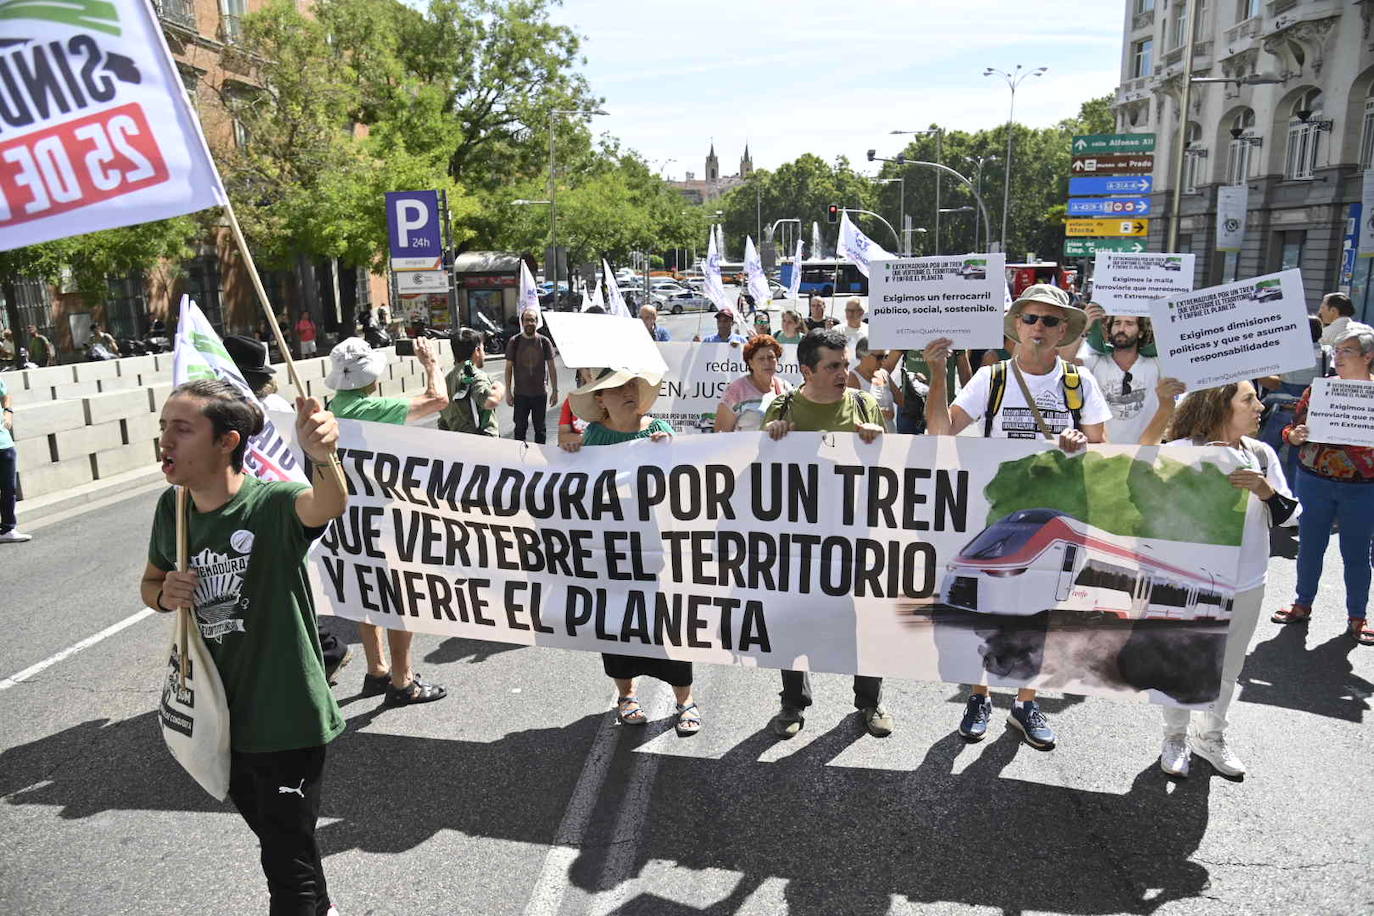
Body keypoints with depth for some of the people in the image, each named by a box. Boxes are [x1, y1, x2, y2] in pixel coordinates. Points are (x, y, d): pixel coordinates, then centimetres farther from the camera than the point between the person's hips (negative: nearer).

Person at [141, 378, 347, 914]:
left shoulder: (272, 503, -22)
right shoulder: (172, 507, -3)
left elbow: (328, 506, -45)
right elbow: (149, 583, 13)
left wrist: (323, 457, -67)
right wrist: (165, 595, -10)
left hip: (286, 715, -7)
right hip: (221, 714, 7)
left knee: (288, 861, 5)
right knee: (269, 832, 27)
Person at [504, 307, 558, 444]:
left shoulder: (544, 342, -2)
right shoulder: (514, 341, -3)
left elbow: (552, 367, 2)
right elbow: (508, 367, 1)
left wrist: (555, 391, 0)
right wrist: (508, 392, -3)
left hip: (540, 393, 0)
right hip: (520, 393, 0)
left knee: (540, 428, 11)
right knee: (520, 427, 8)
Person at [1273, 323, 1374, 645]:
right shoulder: (1317, 389, 1)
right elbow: (1292, 431, 5)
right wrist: (1296, 435, -16)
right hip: (1314, 482, 2)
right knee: (1310, 546, 12)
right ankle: (1302, 605, 29)